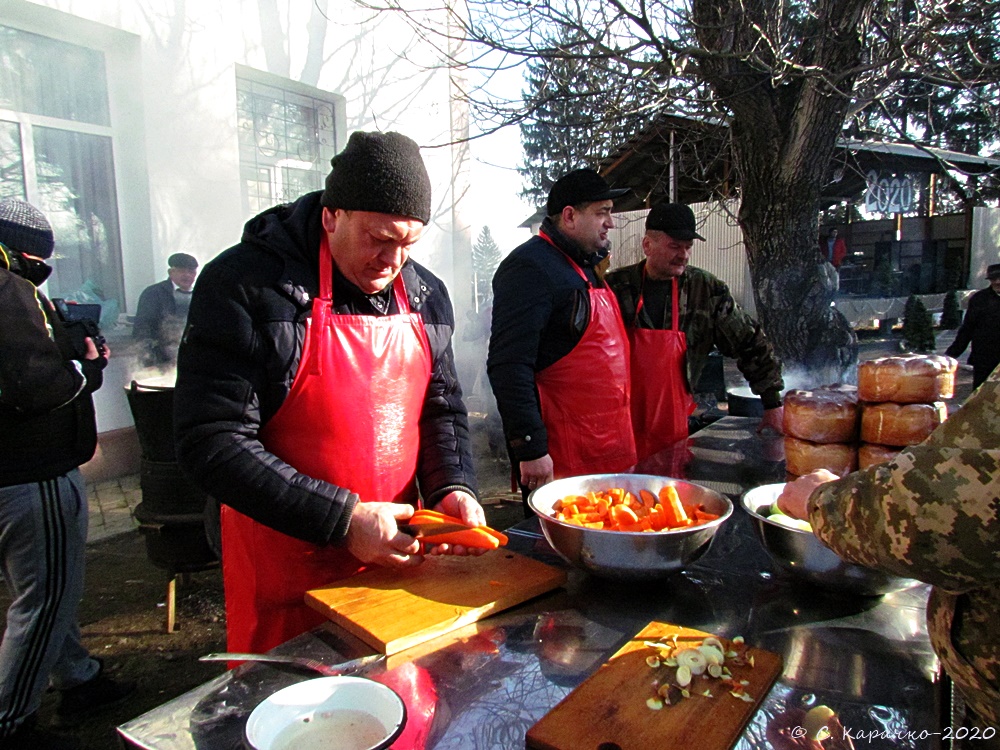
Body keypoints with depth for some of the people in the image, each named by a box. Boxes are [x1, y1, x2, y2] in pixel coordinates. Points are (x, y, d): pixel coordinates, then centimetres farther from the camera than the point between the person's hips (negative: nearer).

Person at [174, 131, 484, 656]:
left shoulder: (425, 296, 2)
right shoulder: (244, 285, -16)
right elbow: (212, 443, -19)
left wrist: (452, 487, -10)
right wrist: (342, 520, -22)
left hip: (397, 554, 5)